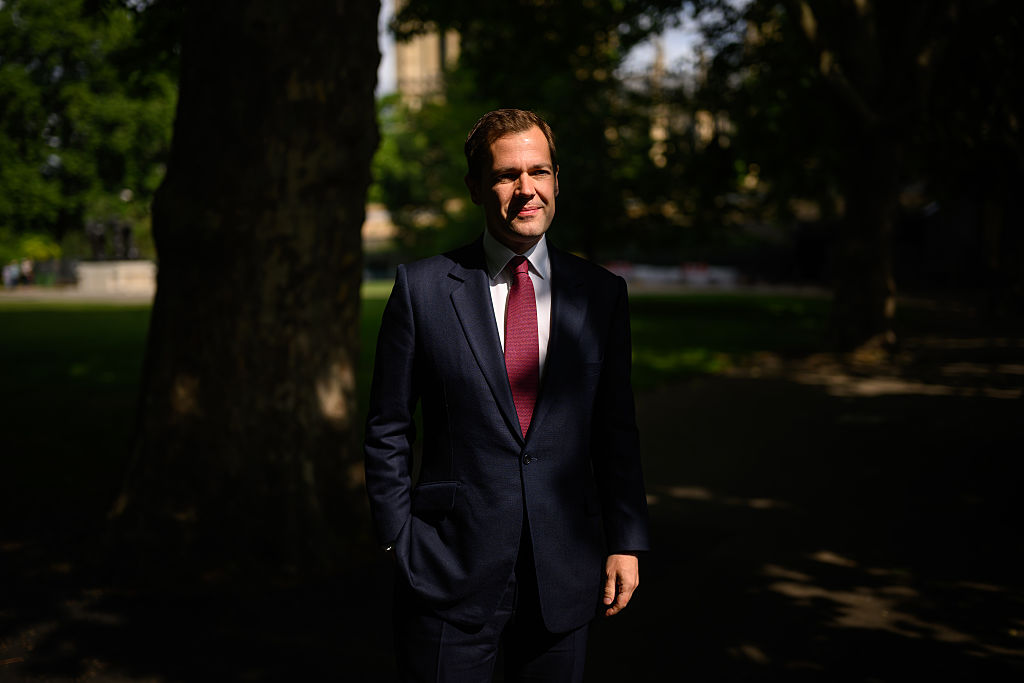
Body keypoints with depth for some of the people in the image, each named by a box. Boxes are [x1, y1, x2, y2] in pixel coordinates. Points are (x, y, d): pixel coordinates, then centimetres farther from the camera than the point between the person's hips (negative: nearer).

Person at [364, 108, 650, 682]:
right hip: (450, 572, -2)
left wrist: (626, 544, 4)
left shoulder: (602, 294, 5)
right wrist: (400, 543, -1)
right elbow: (388, 430, 2)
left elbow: (616, 430, 8)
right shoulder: (422, 289, -2)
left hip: (563, 577, 2)